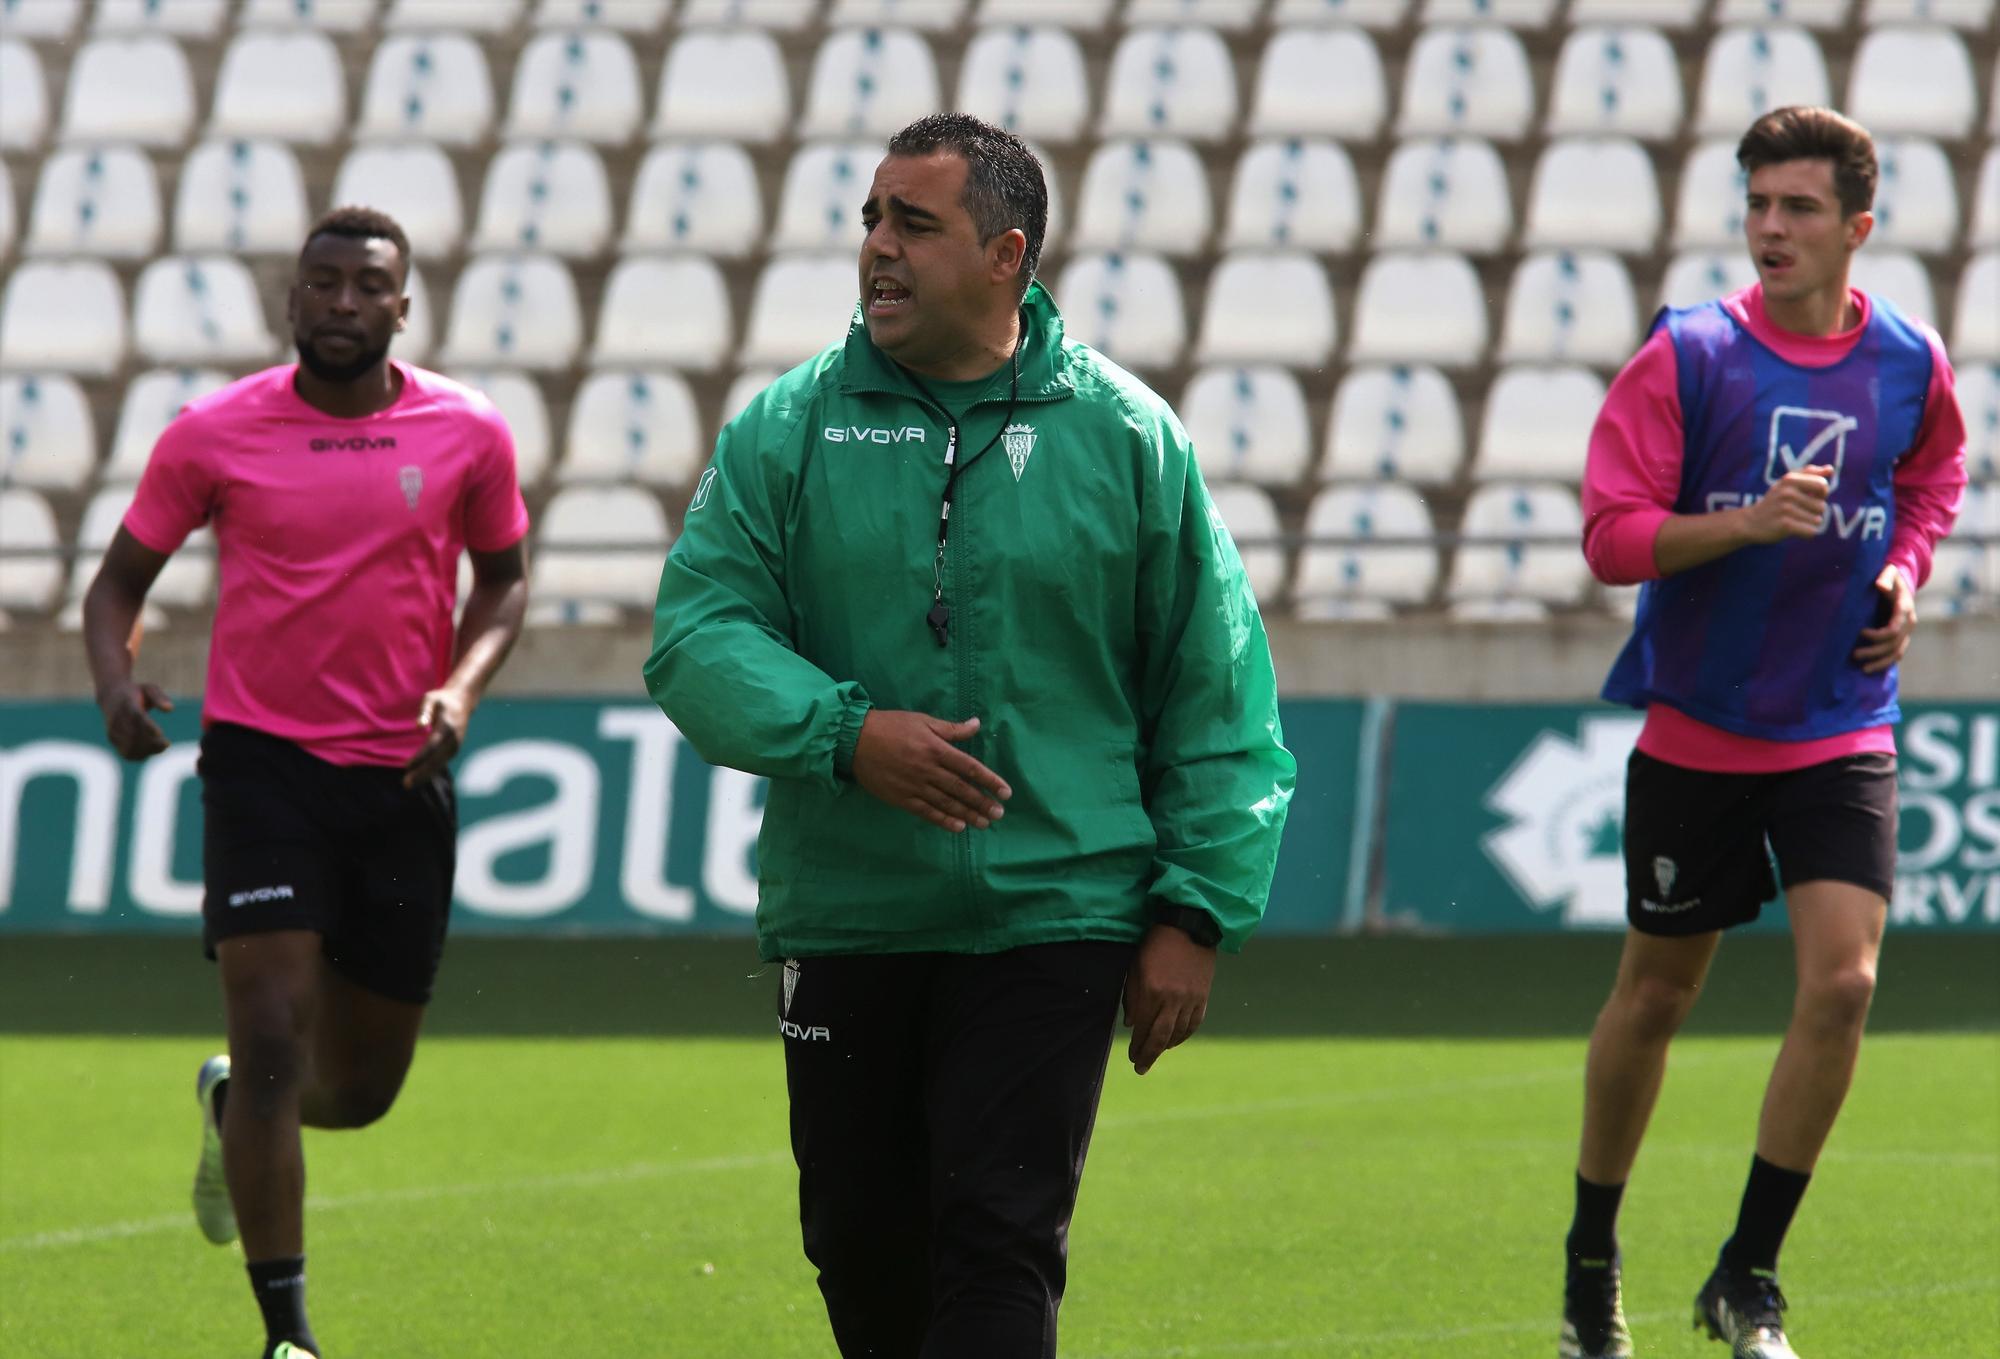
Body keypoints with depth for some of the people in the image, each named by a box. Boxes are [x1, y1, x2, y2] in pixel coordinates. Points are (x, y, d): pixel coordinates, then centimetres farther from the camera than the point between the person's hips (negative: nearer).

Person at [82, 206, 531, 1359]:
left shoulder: (469, 433, 0)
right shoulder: (215, 435, -4)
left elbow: (504, 581, 13)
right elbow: (122, 578, 6)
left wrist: (461, 689, -6)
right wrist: (115, 683, -15)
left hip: (403, 777, 2)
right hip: (265, 760, -2)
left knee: (362, 1088, 9)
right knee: (275, 1038, -14)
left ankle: (229, 1106, 45)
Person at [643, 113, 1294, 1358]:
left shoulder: (1126, 436, 2)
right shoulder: (789, 429, 4)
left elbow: (1218, 691, 5)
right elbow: (696, 637, -3)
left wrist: (1195, 912, -1)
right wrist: (842, 734, -21)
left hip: (1054, 919, -2)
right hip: (844, 919, 2)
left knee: (1000, 1240, -11)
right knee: (862, 1243, 10)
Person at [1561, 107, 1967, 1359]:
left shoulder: (1909, 363, -1)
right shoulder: (1687, 357, -10)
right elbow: (1612, 535, -13)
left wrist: (1905, 568, 3)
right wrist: (1748, 520, -27)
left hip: (1841, 733, 2)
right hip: (1697, 728, -1)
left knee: (1844, 979, -14)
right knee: (1655, 995, 10)